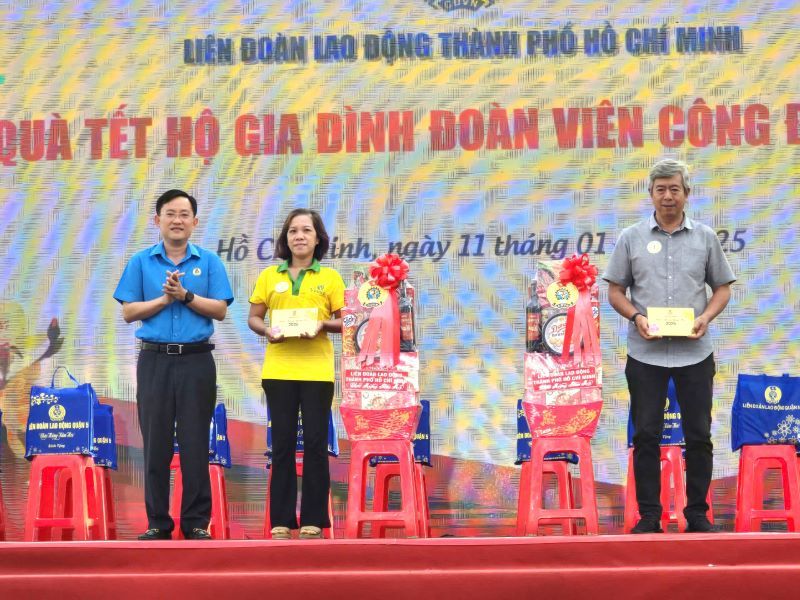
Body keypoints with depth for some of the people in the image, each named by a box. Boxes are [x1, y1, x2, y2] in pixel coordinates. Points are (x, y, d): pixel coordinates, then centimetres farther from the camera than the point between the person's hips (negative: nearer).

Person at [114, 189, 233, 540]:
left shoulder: (209, 262, 7)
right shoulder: (141, 262, 7)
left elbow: (220, 310, -1)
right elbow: (129, 313, 2)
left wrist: (185, 295, -13)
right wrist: (165, 299, -10)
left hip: (196, 360, 0)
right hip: (155, 360, 1)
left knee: (195, 442, 1)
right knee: (156, 442, 2)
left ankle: (197, 521, 7)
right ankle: (158, 522, 9)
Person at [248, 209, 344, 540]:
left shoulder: (330, 277, 5)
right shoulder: (269, 276, 9)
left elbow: (346, 321, 4)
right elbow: (253, 317, 11)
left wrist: (323, 325, -15)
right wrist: (266, 330, -9)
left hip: (317, 370, -1)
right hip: (279, 370, 1)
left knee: (315, 443, 0)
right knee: (282, 443, 3)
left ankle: (313, 519, 7)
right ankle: (281, 519, 9)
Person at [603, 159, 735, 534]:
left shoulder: (705, 237, 5)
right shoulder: (632, 238, 4)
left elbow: (722, 287, 9)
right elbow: (615, 291, 5)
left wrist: (705, 317, -9)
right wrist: (636, 317, -13)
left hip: (695, 353, 1)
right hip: (645, 354, 0)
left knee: (699, 435, 5)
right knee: (646, 435, 3)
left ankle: (697, 513, 16)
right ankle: (649, 515, 12)